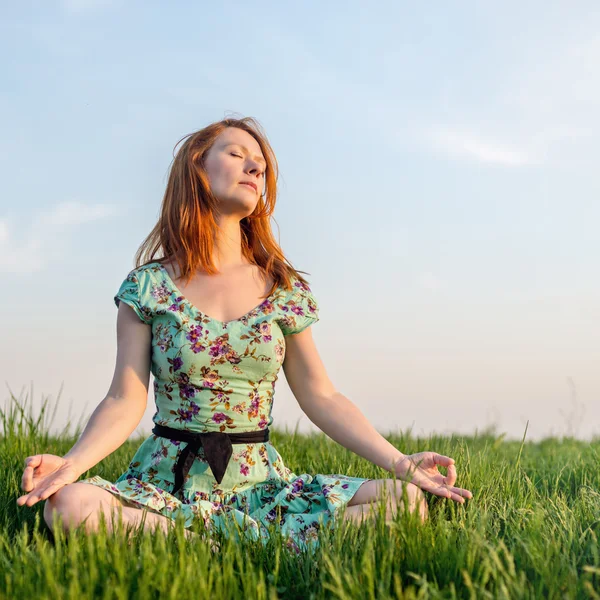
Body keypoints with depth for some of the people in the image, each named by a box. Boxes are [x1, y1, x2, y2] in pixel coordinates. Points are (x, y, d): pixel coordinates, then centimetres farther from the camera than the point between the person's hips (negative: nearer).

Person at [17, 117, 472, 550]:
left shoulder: (283, 288, 7)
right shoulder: (148, 286, 1)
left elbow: (321, 397, 6)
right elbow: (126, 401, -4)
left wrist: (399, 463, -5)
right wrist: (71, 464, -24)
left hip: (261, 484, 2)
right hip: (168, 483, -2)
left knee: (405, 500, -20)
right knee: (71, 505, -34)